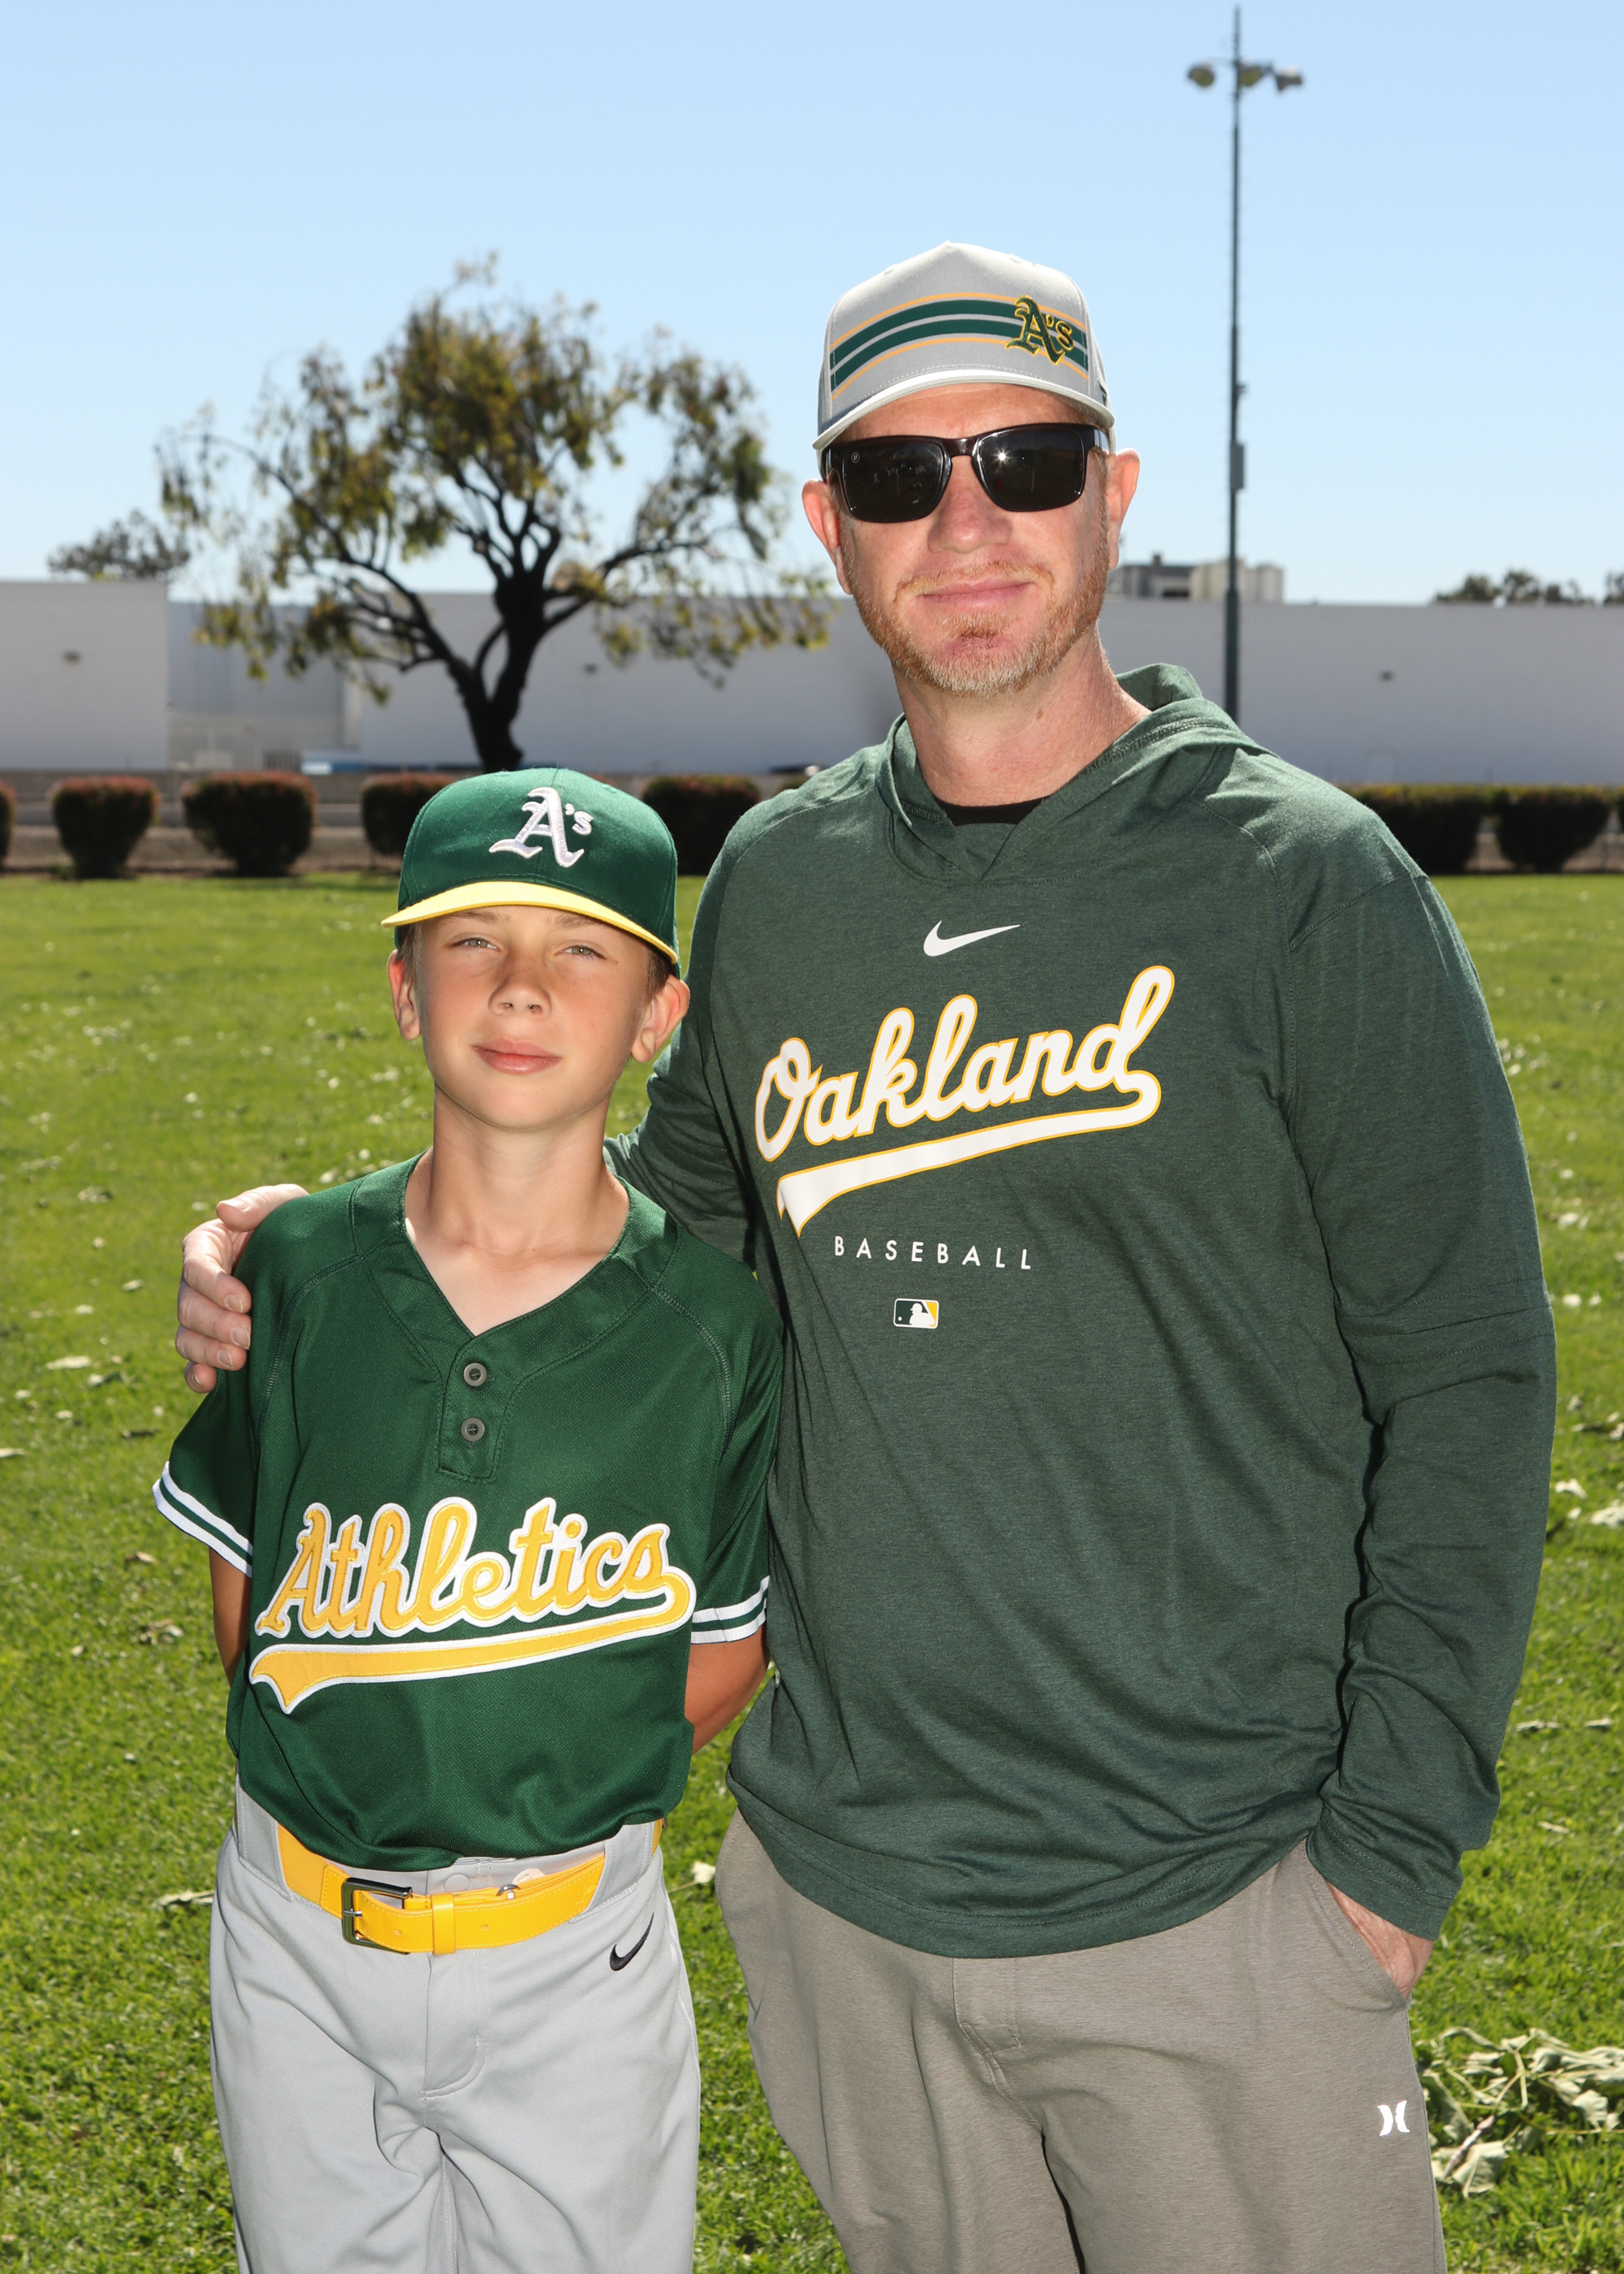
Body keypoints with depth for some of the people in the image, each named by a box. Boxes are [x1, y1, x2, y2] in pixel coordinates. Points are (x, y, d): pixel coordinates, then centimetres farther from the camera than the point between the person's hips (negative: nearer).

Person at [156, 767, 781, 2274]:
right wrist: (348, 1791, 1)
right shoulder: (299, 1270, -8)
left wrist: (543, 1802, -5)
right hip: (295, 1940, 2)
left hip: (573, 1957, -1)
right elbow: (244, 1594, 5)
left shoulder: (714, 1324, -12)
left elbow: (724, 1648, -1)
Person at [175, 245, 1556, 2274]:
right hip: (840, 1890, 4)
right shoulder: (771, 883, 5)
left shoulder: (1302, 878, -8)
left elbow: (1463, 1378, -6)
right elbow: (673, 1219, 19)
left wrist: (1392, 1842, -10)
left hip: (1217, 1902, -4)